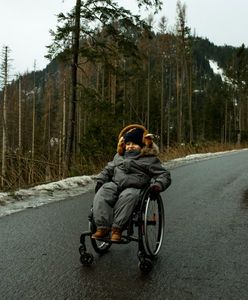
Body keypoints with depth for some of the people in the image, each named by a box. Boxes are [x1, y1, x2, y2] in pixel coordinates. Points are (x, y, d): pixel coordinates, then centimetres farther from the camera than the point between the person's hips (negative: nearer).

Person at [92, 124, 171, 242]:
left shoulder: (150, 159, 12)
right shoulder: (119, 156, 28)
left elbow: (164, 175, 9)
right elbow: (108, 169, 33)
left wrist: (158, 185, -12)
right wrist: (100, 180, 16)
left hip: (134, 188, -4)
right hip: (115, 184, 4)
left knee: (127, 197, -39)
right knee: (101, 195, -27)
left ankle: (117, 228, -37)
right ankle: (103, 227, -31)